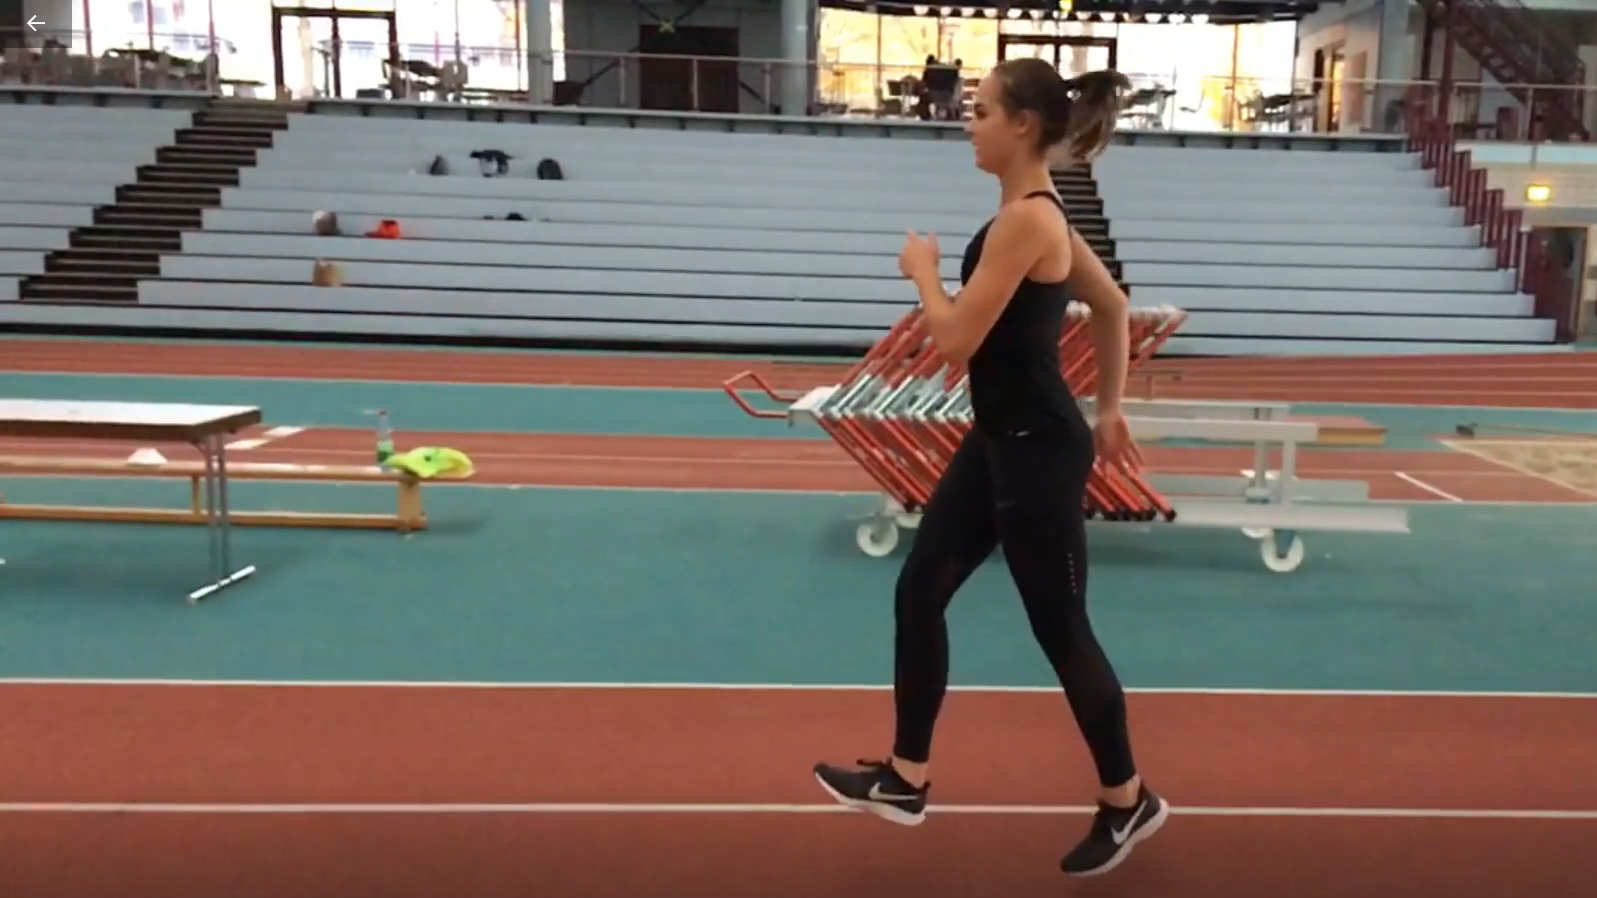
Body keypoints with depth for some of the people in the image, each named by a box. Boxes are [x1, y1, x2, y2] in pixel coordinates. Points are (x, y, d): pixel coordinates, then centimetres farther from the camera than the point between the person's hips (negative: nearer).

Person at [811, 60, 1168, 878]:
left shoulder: (1025, 221, -20)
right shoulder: (1038, 214, 10)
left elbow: (956, 340, -22)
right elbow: (1113, 306, 19)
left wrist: (922, 269, -4)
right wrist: (1108, 412, 23)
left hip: (1037, 451, -10)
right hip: (998, 440, 10)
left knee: (1060, 630, 5)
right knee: (918, 593, 12)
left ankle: (1128, 801, 26)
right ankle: (905, 779, 25)